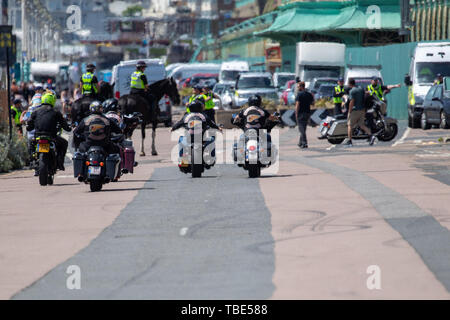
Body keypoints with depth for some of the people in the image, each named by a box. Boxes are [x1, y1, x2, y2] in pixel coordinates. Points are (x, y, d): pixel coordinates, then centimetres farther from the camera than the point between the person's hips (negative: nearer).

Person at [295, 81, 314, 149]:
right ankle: (300, 143, 23)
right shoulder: (309, 94, 7)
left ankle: (304, 143, -10)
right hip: (307, 113, 6)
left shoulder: (299, 94, -12)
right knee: (303, 128, 16)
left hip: (301, 113, -6)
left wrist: (296, 114, -14)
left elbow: (297, 105, -17)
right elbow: (312, 103, 12)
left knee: (302, 128, -4)